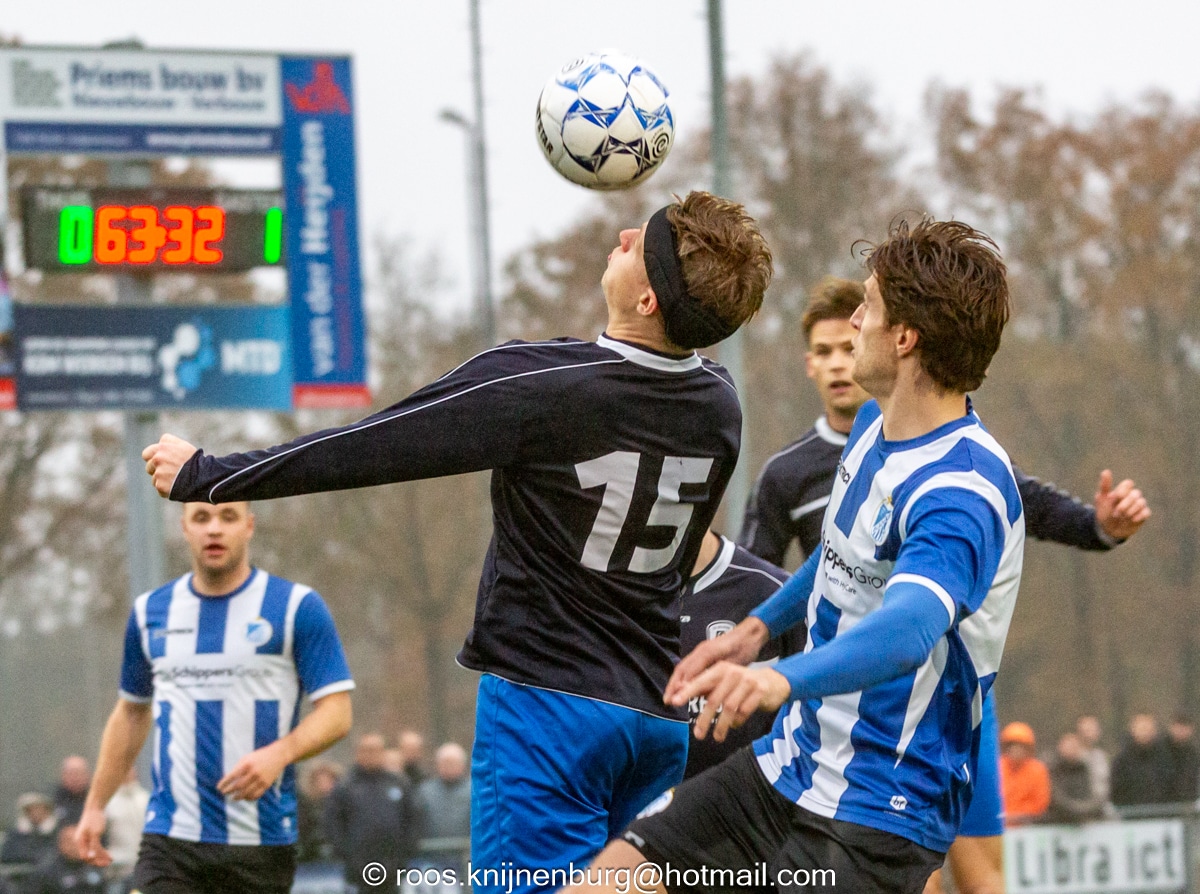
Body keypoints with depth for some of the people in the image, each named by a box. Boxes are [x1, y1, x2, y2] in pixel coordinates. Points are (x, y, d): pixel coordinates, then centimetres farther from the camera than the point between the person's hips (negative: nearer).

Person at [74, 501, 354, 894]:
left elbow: (336, 712, -6)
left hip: (262, 843, -2)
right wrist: (95, 805, 18)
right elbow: (131, 713, 21)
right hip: (170, 842, 2)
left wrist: (278, 754, -24)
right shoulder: (150, 611, 10)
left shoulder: (297, 607, -2)